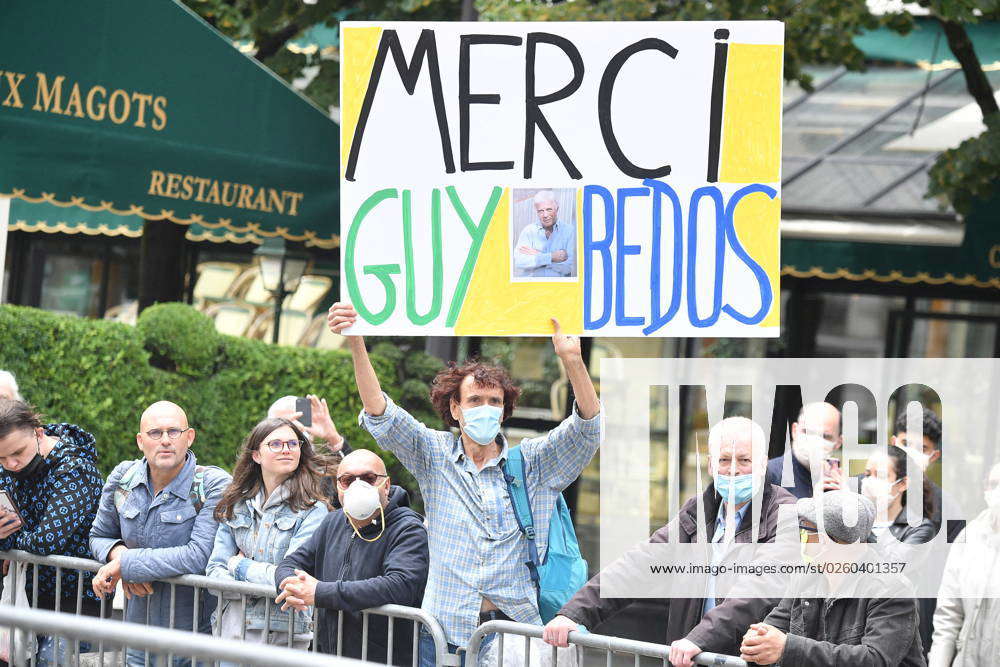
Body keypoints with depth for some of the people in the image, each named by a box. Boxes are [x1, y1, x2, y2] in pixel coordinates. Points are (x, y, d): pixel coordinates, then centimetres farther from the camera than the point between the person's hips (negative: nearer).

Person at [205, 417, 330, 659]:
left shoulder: (313, 510, -7)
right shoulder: (236, 506, 8)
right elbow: (214, 572, 3)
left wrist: (239, 565, -3)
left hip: (283, 634, -4)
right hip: (232, 628, 4)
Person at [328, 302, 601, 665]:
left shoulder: (532, 461, 6)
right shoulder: (435, 455, 7)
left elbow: (586, 427, -7)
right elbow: (382, 418, -4)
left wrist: (572, 360, -24)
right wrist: (357, 345, -18)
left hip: (516, 626, 0)